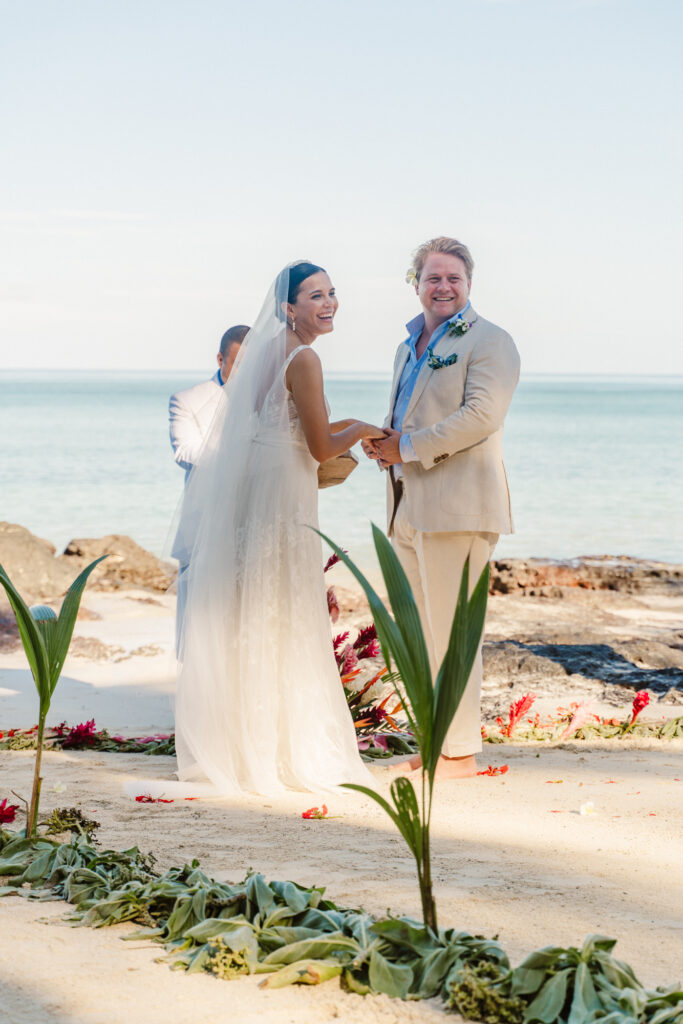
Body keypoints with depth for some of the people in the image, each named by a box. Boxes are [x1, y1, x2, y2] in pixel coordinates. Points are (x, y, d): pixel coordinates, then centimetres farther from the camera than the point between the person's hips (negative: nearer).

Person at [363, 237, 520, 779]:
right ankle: (434, 742, 19)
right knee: (419, 631, 11)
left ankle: (461, 752, -2)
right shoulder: (408, 348, 23)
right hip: (409, 507, 9)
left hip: (459, 505, -9)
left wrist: (408, 446, -15)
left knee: (452, 628, -8)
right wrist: (382, 441, 8)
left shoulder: (489, 342, -4)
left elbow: (482, 416, -18)